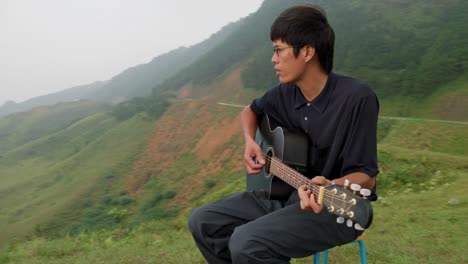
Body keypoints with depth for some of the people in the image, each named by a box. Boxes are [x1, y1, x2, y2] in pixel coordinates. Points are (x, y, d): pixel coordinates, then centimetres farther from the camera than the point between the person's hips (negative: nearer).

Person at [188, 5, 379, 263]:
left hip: (337, 207, -6)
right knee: (202, 221, -3)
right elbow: (251, 110, 20)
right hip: (285, 192, 7)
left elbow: (366, 176, -18)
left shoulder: (357, 97, -20)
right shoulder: (285, 92, -1)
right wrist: (250, 141, -1)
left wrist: (330, 187, -39)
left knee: (246, 243, -30)